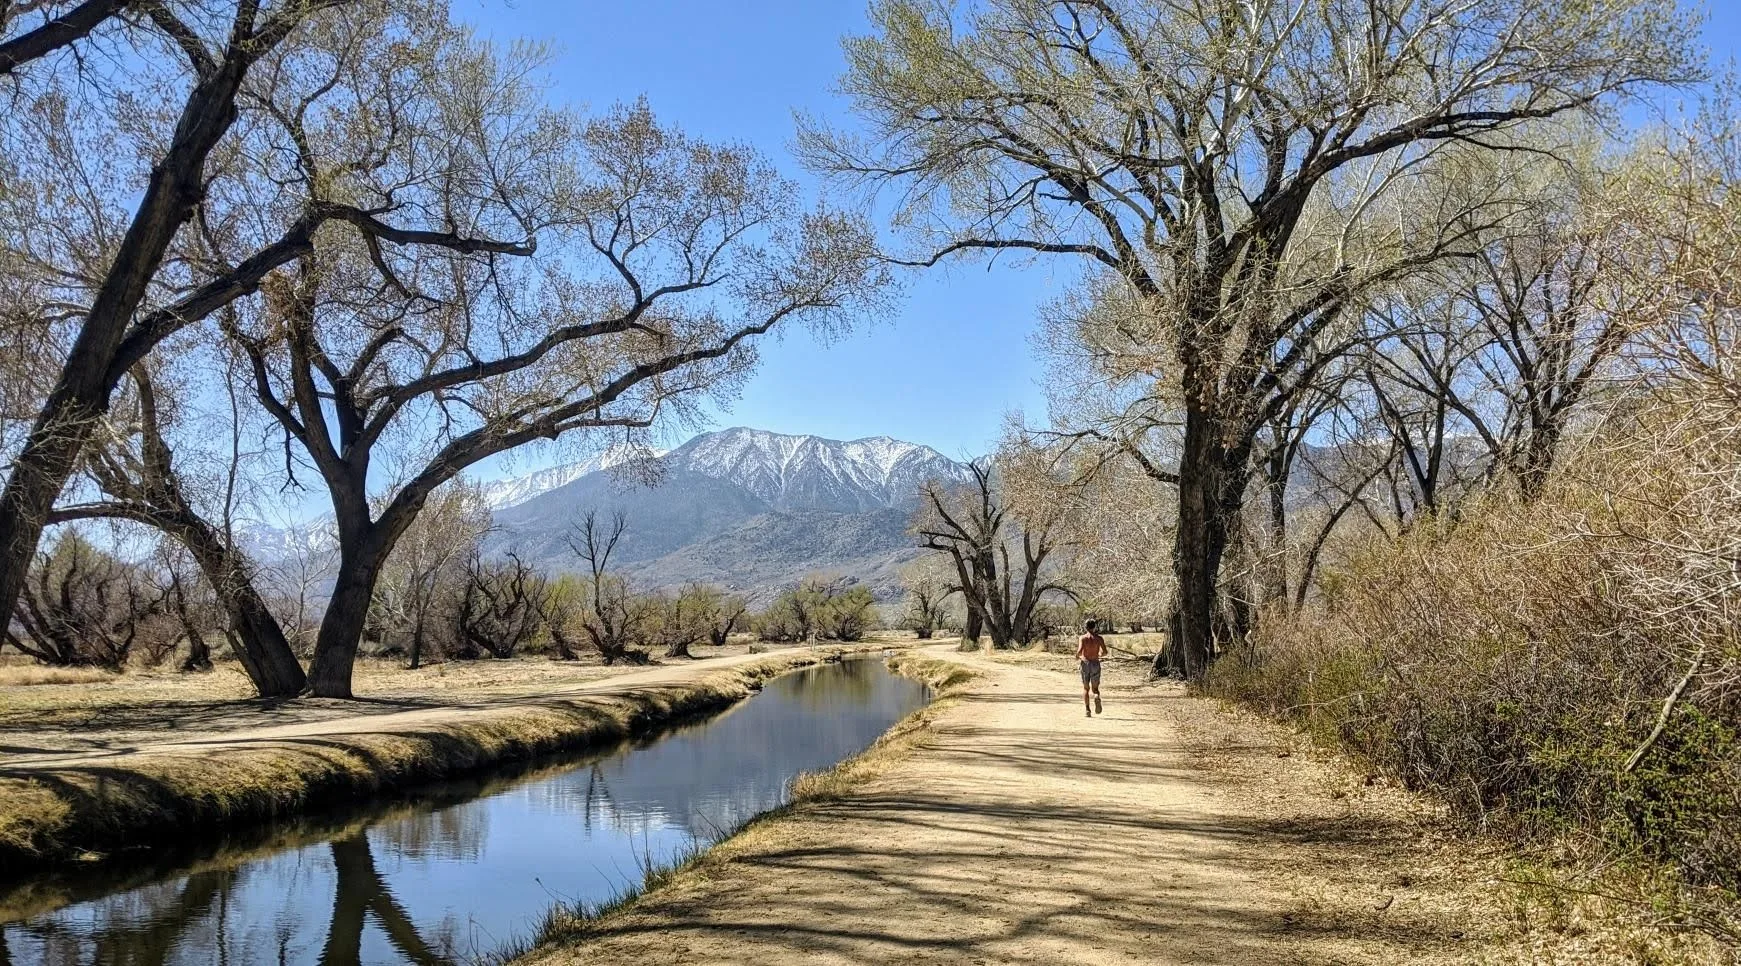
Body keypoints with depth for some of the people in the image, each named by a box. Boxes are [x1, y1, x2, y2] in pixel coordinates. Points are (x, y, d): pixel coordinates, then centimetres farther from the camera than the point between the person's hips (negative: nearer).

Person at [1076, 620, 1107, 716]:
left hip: (1085, 664, -1)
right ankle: (1097, 697, -27)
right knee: (1095, 689, 9)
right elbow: (1104, 652, -4)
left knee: (1086, 688, 12)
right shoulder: (1098, 638, 3)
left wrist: (1077, 656, 4)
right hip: (1095, 664, 1)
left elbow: (1080, 650, -18)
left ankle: (1087, 709, 3)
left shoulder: (1083, 638, -3)